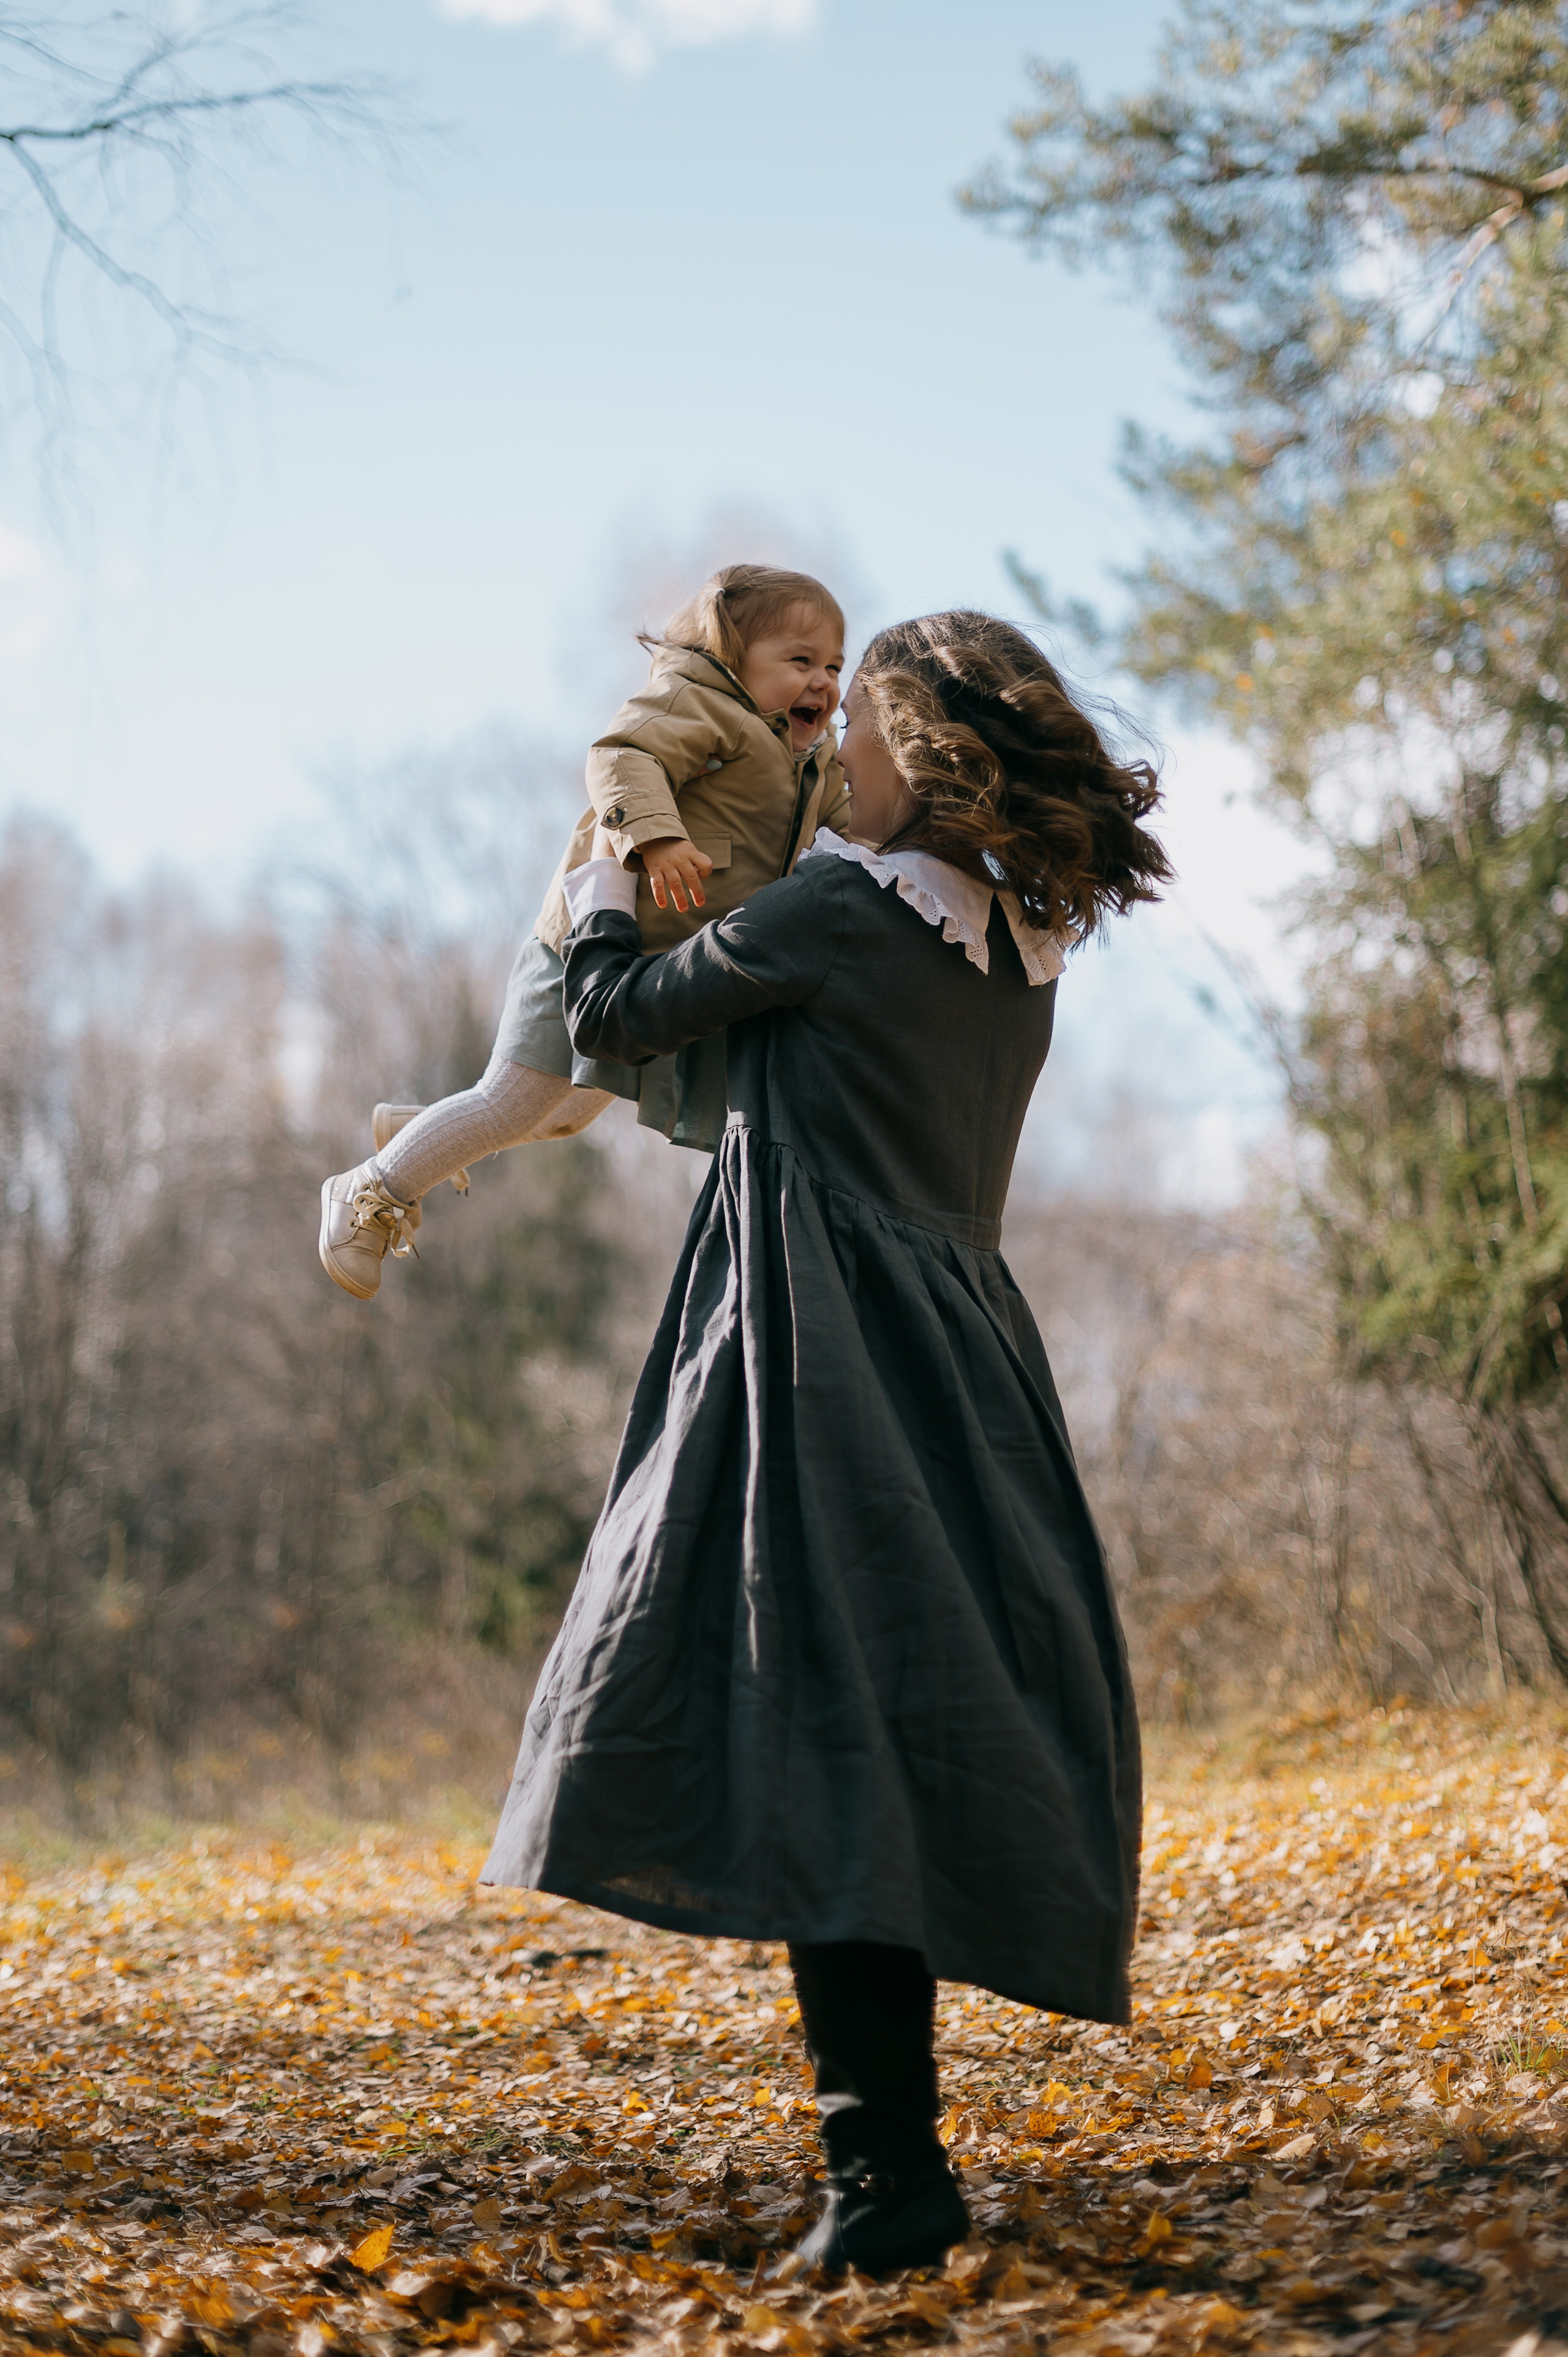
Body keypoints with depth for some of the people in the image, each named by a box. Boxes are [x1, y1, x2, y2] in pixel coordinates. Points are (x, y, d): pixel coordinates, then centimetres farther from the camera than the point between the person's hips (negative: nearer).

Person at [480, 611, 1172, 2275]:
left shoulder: (831, 911, -8)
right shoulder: (1023, 947, 13)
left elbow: (612, 1023, 3)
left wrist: (601, 900, 22)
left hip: (826, 1359, -8)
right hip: (961, 1366, 8)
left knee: (828, 1732, -10)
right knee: (913, 1724, 11)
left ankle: (889, 2170, -14)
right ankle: (889, 2144, 18)